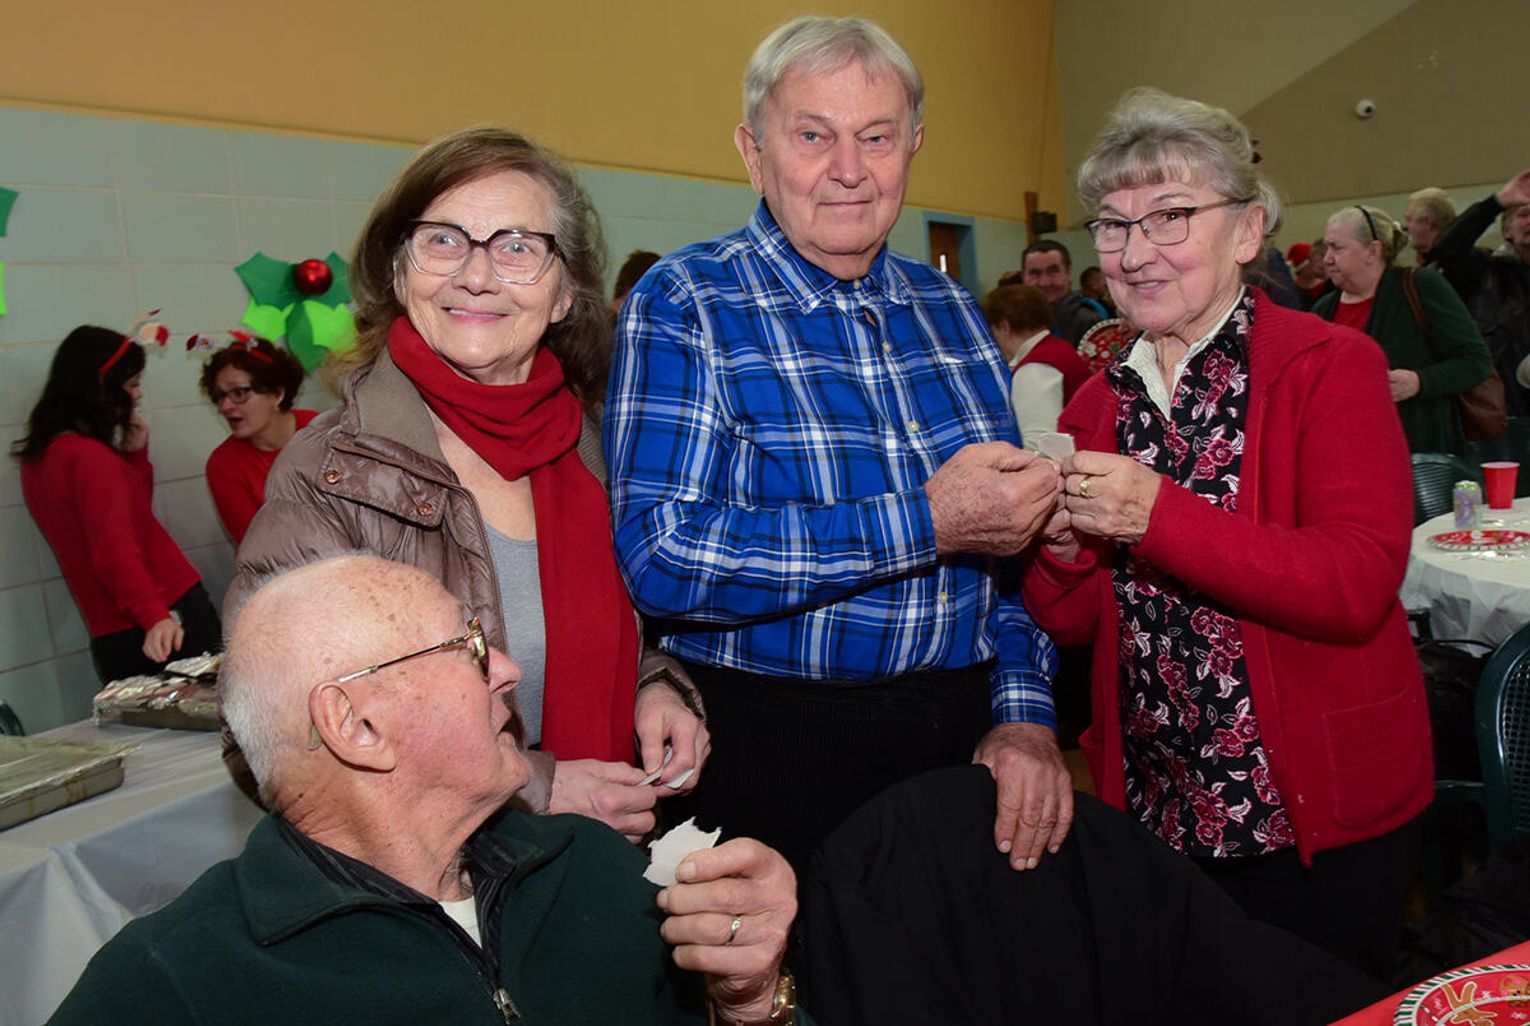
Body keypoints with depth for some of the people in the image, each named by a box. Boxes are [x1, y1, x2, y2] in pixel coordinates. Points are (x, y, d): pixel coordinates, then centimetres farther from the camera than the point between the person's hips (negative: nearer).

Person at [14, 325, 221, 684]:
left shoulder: (38, 456, 12)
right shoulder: (90, 457, -15)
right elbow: (114, 549, -27)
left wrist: (133, 453, 9)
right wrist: (156, 615, -37)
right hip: (172, 621, -9)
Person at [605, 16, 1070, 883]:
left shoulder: (949, 309, 8)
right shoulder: (684, 306, -9)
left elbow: (1011, 531, 10)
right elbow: (660, 556, -21)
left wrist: (1025, 712, -4)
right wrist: (926, 522, -22)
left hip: (963, 743, 5)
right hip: (771, 757, -4)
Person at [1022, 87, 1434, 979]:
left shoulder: (1331, 366, -10)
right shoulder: (1098, 404, 4)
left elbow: (1360, 586, -22)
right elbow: (1073, 622, 5)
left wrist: (1159, 516, -31)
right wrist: (1060, 547, -17)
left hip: (1321, 817, -4)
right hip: (1154, 810, 5)